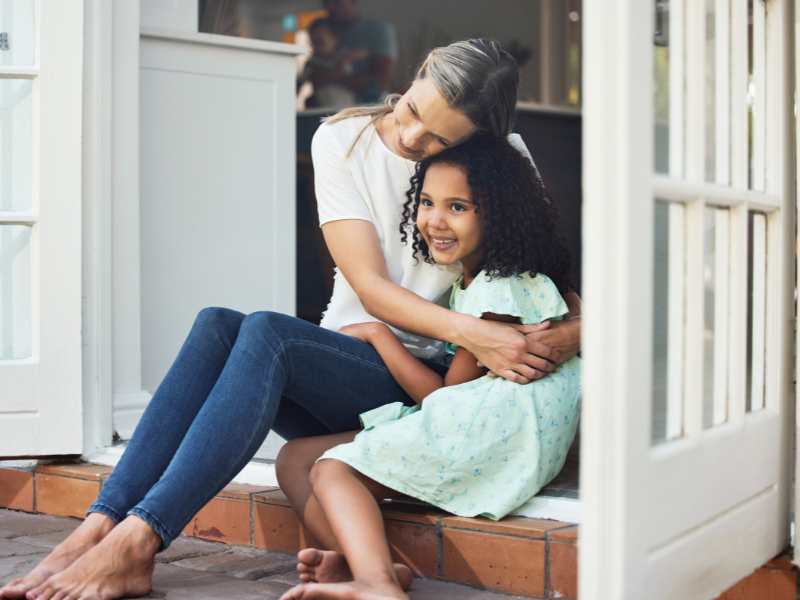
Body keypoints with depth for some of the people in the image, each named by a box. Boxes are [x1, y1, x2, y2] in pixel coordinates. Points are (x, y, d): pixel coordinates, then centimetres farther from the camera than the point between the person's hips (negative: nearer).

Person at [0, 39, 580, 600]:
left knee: (267, 332, -30)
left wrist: (570, 334, -23)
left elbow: (559, 284, 2)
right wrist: (468, 330, -24)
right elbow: (371, 288, -9)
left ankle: (136, 544, -36)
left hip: (422, 385, -3)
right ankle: (99, 529, -31)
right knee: (217, 325, -27)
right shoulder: (342, 141, 0)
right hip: (342, 367, 3)